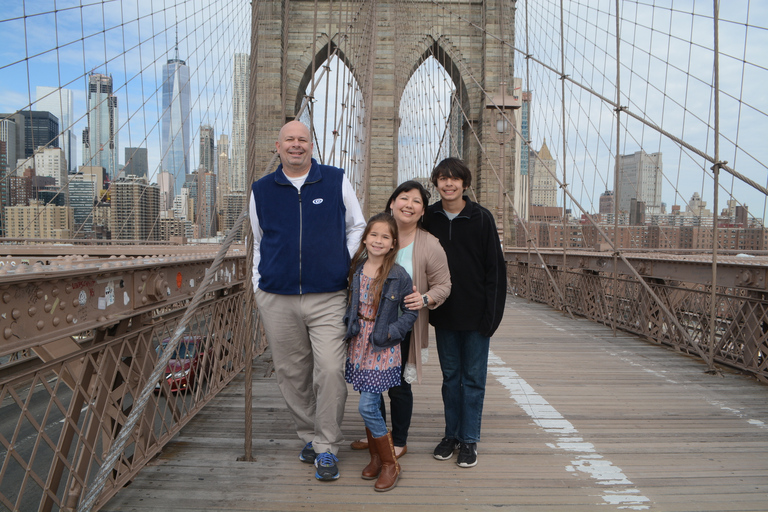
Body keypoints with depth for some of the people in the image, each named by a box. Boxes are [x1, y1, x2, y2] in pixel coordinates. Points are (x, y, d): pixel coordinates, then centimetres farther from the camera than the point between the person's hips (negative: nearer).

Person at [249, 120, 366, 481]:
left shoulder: (336, 182, 6)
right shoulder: (261, 191, 11)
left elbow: (356, 227, 14)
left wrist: (352, 269, 5)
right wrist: (258, 285, 16)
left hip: (329, 297, -2)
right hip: (277, 299, 2)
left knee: (330, 371, -10)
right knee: (291, 373, 8)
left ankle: (326, 448, 5)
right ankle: (310, 436, 28)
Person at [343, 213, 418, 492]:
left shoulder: (399, 276, -11)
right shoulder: (356, 270, 2)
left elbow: (410, 312, -4)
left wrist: (390, 332, -14)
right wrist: (349, 323, 2)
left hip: (383, 350, -5)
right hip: (359, 346, 5)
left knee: (367, 407, -7)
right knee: (370, 406, 13)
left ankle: (390, 465, 10)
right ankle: (376, 457, 30)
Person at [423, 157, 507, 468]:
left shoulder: (481, 218, -5)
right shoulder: (429, 218, 3)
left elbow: (495, 268, -6)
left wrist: (492, 313, -11)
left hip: (475, 314, -3)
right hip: (444, 315, 3)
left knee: (473, 378, 6)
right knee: (450, 376, 13)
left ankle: (469, 439, 18)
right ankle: (451, 434, 26)